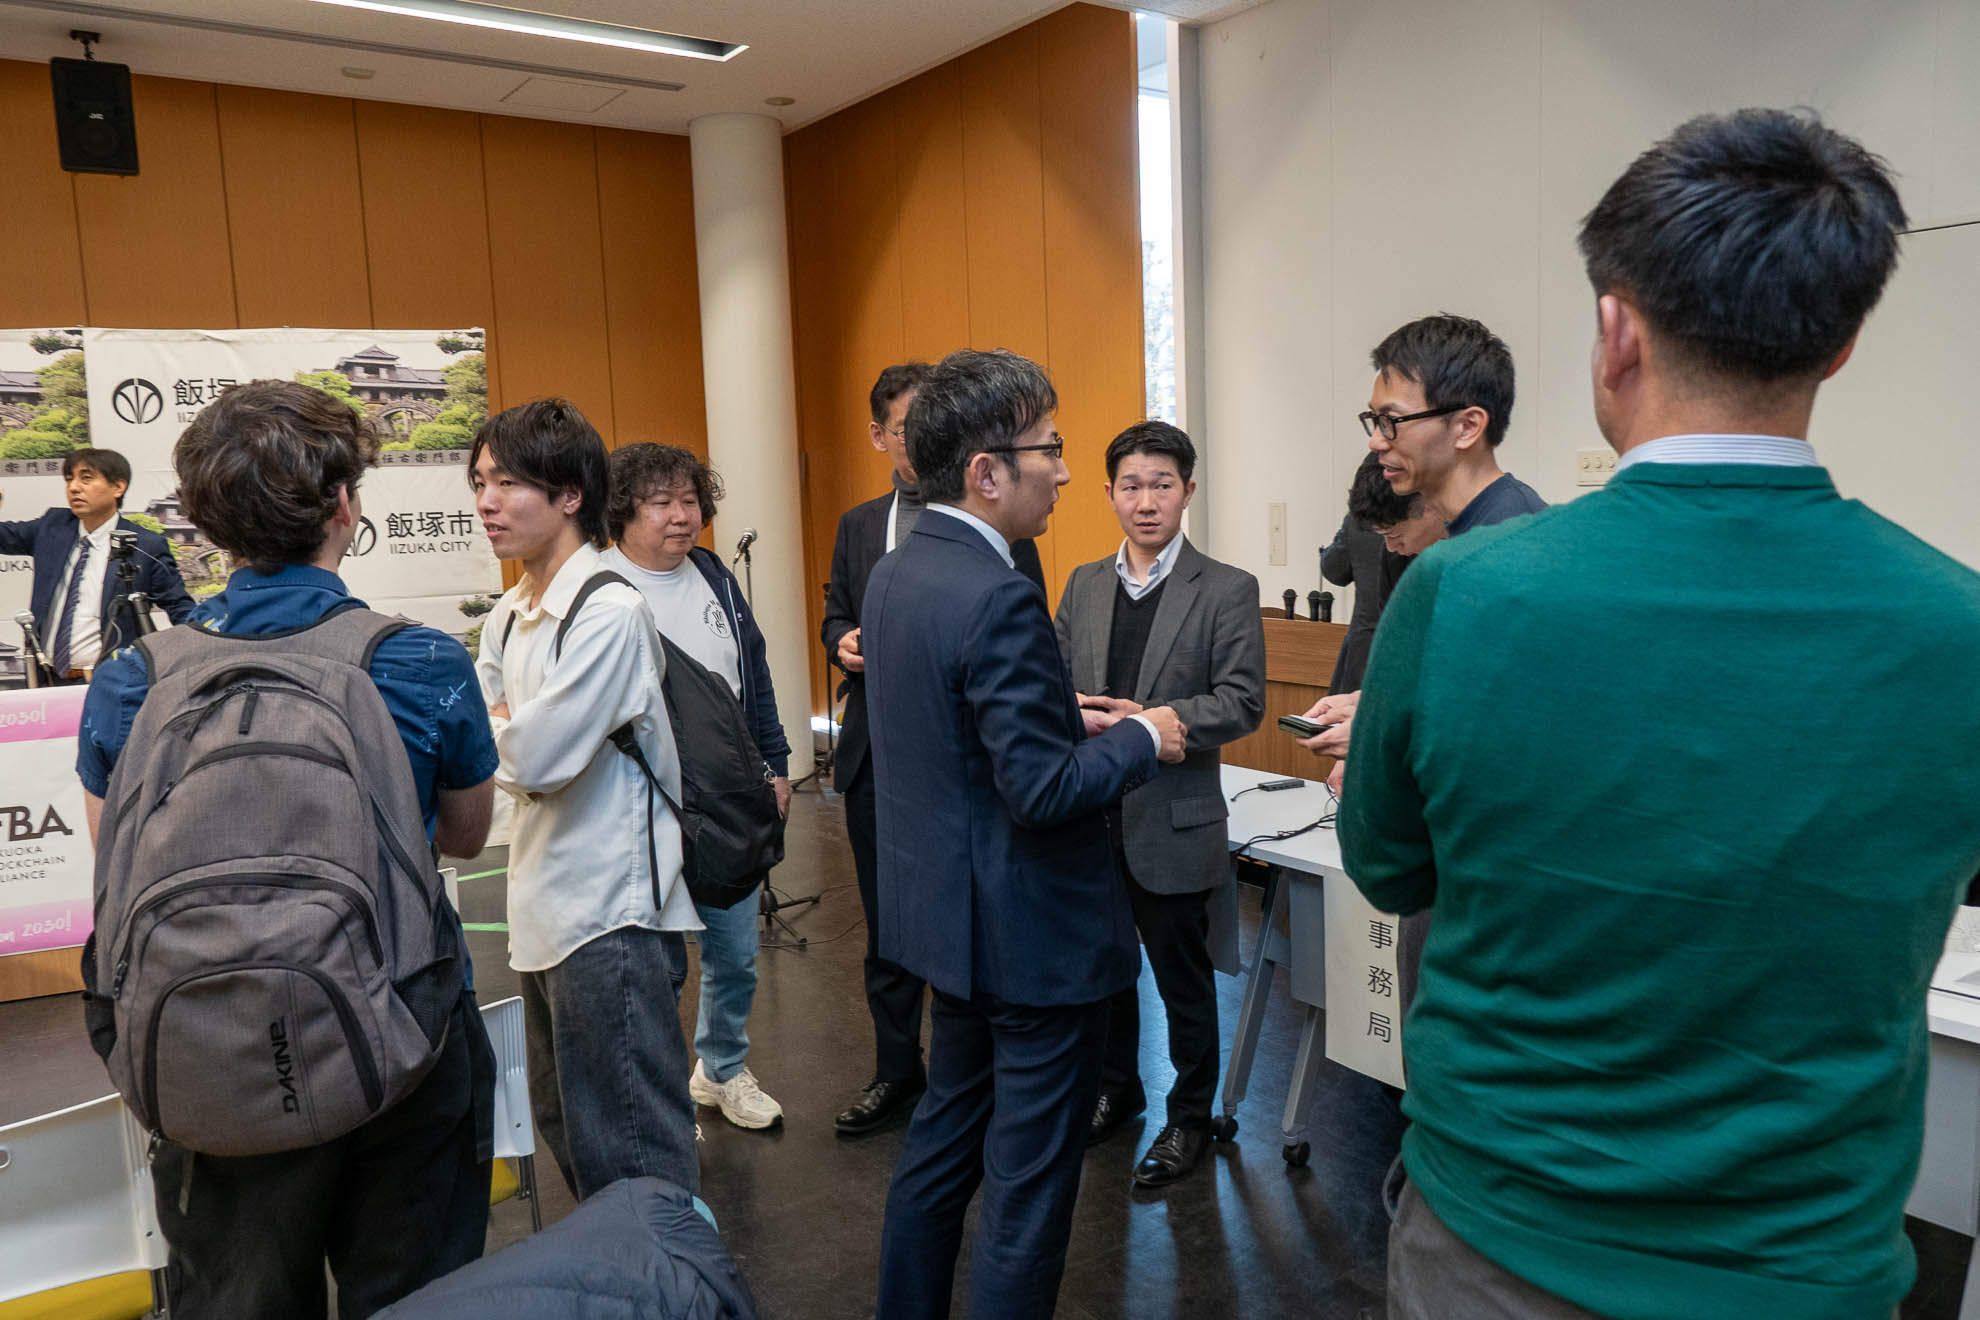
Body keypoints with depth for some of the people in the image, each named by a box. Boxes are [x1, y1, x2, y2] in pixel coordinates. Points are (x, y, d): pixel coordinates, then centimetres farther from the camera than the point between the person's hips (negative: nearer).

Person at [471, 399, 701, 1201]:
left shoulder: (612, 612, -16)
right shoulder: (508, 618, 12)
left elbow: (537, 759, -20)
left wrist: (490, 729, -1)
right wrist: (511, 728, -8)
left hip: (613, 913, -10)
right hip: (544, 908, 10)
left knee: (633, 1153, 1)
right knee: (565, 1132, 22)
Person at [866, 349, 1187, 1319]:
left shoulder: (895, 573, 4)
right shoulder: (997, 598, -25)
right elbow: (1043, 791, -25)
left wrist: (1063, 718, 10)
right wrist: (1139, 737, -10)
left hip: (947, 911, 10)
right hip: (1032, 930, -10)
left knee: (945, 1133, 25)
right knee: (1030, 1176, 8)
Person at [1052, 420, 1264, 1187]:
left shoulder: (1227, 591, -7)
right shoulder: (1084, 585, 8)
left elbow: (1242, 703, -13)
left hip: (1173, 821, -4)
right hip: (1091, 815, 5)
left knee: (1183, 978, 10)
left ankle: (1190, 1116, 30)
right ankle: (1115, 1091, 41)